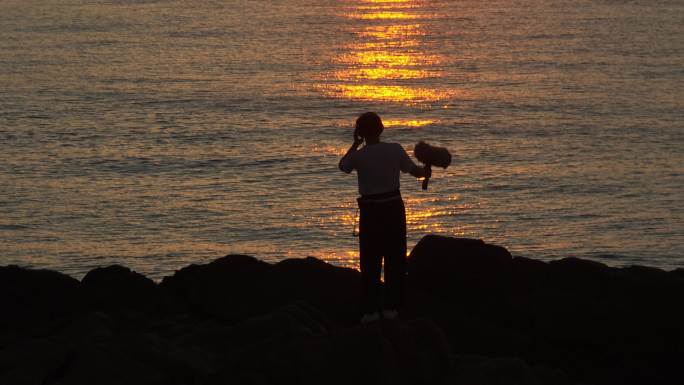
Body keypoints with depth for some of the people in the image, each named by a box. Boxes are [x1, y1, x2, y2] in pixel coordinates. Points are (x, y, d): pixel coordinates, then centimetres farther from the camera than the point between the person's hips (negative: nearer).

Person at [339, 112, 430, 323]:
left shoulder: (358, 156, -12)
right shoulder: (395, 150, -7)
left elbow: (343, 165, 10)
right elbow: (415, 170, 4)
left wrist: (355, 144, 14)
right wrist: (426, 171, 23)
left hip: (371, 210, -2)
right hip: (394, 207, 2)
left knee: (370, 260, 5)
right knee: (395, 258, 11)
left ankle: (370, 309, 2)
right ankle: (391, 307, 12)